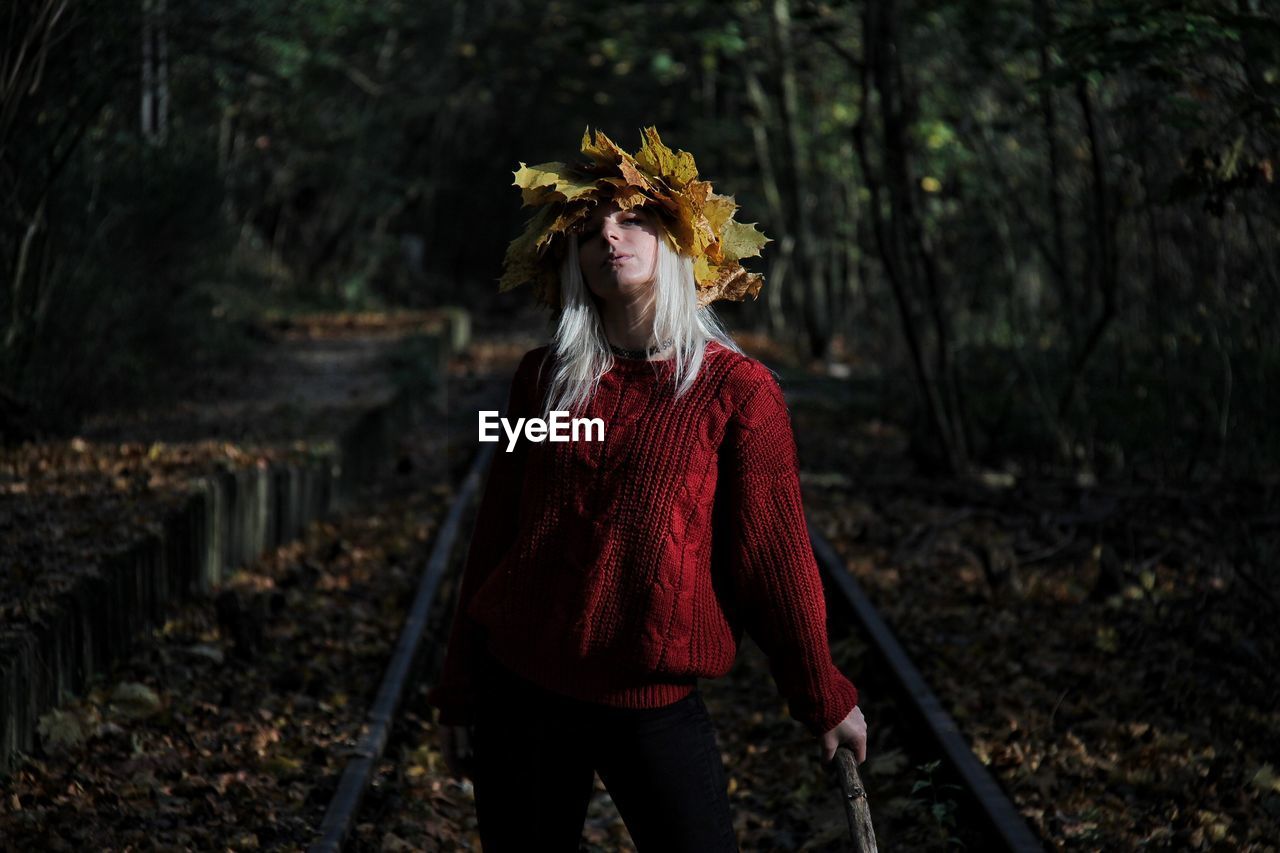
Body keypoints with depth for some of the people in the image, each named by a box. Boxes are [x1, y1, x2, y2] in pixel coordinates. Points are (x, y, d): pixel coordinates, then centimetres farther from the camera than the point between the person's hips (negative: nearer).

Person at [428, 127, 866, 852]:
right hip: (519, 691, 3)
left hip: (651, 704, -3)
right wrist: (462, 695, 10)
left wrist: (825, 700, 4)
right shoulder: (544, 378, 5)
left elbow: (775, 555, -3)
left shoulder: (738, 390, -5)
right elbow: (494, 539, 9)